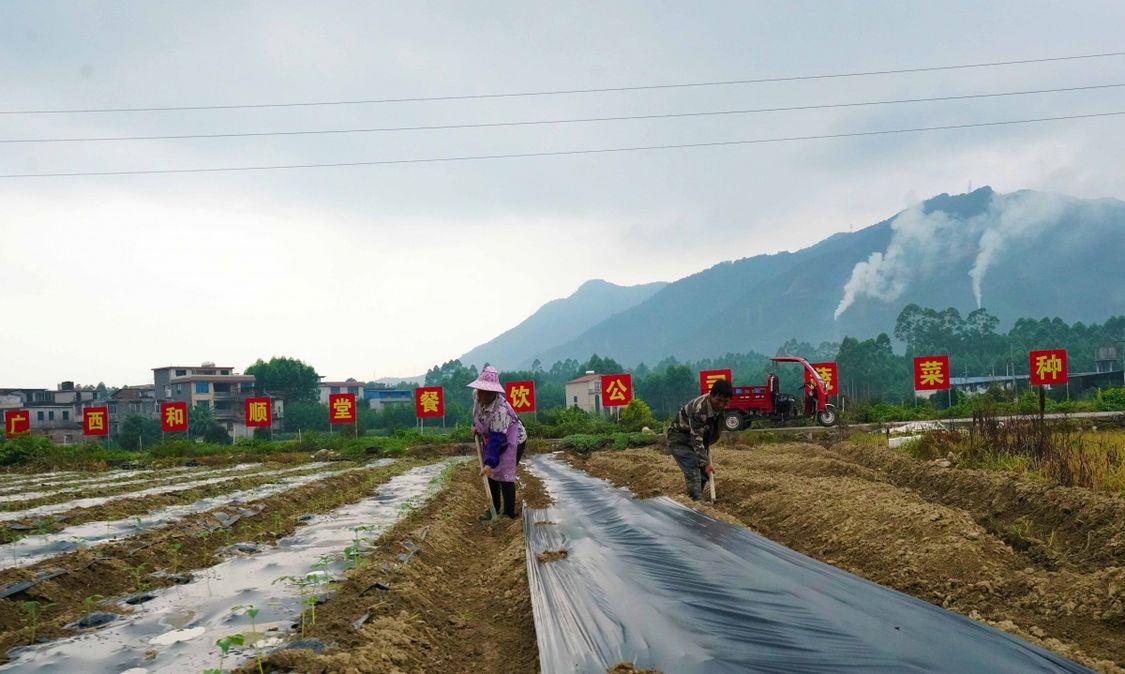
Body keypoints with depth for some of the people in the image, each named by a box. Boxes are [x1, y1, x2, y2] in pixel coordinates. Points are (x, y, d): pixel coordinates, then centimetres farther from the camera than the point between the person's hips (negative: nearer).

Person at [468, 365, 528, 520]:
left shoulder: (500, 409, -37)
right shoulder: (477, 396, -14)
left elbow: (497, 439, -39)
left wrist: (489, 462, -42)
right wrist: (475, 425, 1)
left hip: (512, 441, -8)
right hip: (492, 438, 8)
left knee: (505, 476, -10)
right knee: (491, 473, 11)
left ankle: (509, 513, -1)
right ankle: (494, 509, 25)